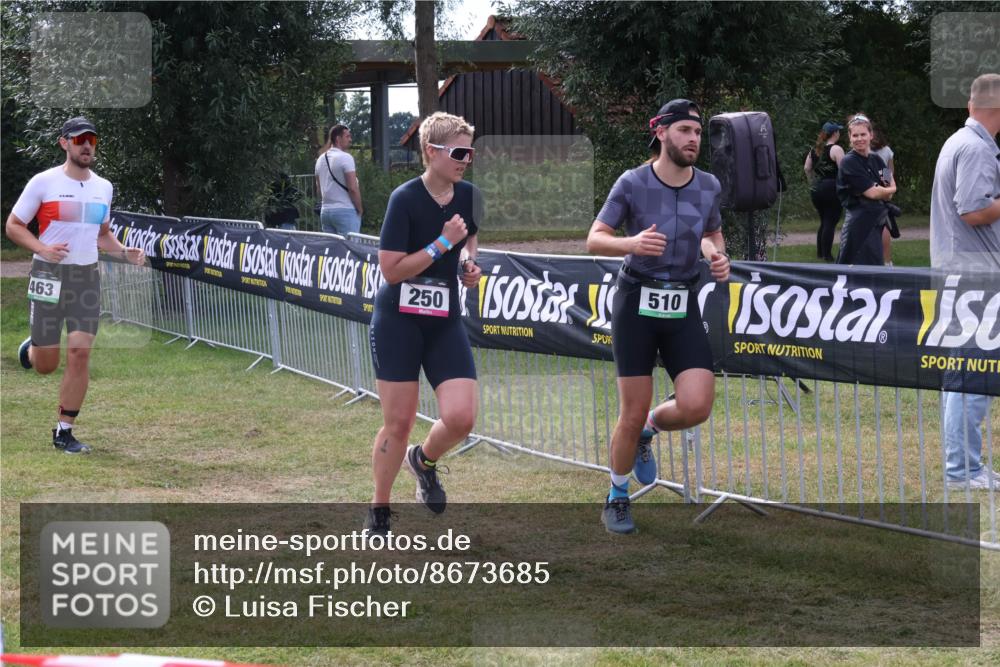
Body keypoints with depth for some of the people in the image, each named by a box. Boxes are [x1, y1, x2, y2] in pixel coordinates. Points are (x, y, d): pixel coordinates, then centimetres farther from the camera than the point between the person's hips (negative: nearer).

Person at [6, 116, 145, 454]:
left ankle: (64, 432, 3)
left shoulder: (103, 188, 9)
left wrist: (124, 252, 3)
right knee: (46, 364, 0)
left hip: (87, 277, 4)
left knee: (80, 354, -7)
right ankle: (31, 349, 40)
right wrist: (43, 249, -19)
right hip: (49, 275, -3)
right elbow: (13, 226, -2)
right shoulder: (43, 182, -6)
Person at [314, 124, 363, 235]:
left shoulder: (320, 159, 13)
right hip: (345, 211, -8)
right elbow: (353, 188, -16)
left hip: (325, 211, 8)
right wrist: (360, 209, -5)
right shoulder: (345, 157, -11)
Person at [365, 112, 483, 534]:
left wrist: (469, 262, 4)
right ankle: (379, 512, 20)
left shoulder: (468, 196, 2)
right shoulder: (406, 199, -14)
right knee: (398, 423, -1)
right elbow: (391, 269, -17)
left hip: (445, 322, 4)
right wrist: (443, 243, -20)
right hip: (398, 321, -4)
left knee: (461, 417, -12)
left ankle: (424, 460, 23)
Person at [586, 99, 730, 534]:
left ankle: (647, 431, 20)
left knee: (696, 406, -14)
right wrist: (631, 243, -29)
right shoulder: (633, 184, -9)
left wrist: (718, 256, -3)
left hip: (683, 307, 3)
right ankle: (617, 499, 22)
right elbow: (594, 240, -9)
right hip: (636, 303, -3)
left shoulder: (709, 186, 3)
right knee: (632, 414, -2)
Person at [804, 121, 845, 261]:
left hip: (816, 190, 7)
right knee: (830, 223, -3)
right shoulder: (836, 149, -11)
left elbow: (807, 168, 11)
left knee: (824, 221, 17)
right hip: (832, 189, -7)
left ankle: (820, 252, 19)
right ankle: (827, 254, -5)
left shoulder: (814, 149, 10)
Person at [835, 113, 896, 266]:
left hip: (876, 223, 8)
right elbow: (872, 193, -14)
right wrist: (889, 189, 3)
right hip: (859, 223, -8)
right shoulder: (849, 162, -9)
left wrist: (879, 190, -12)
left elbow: (889, 194, 8)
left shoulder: (876, 161, 13)